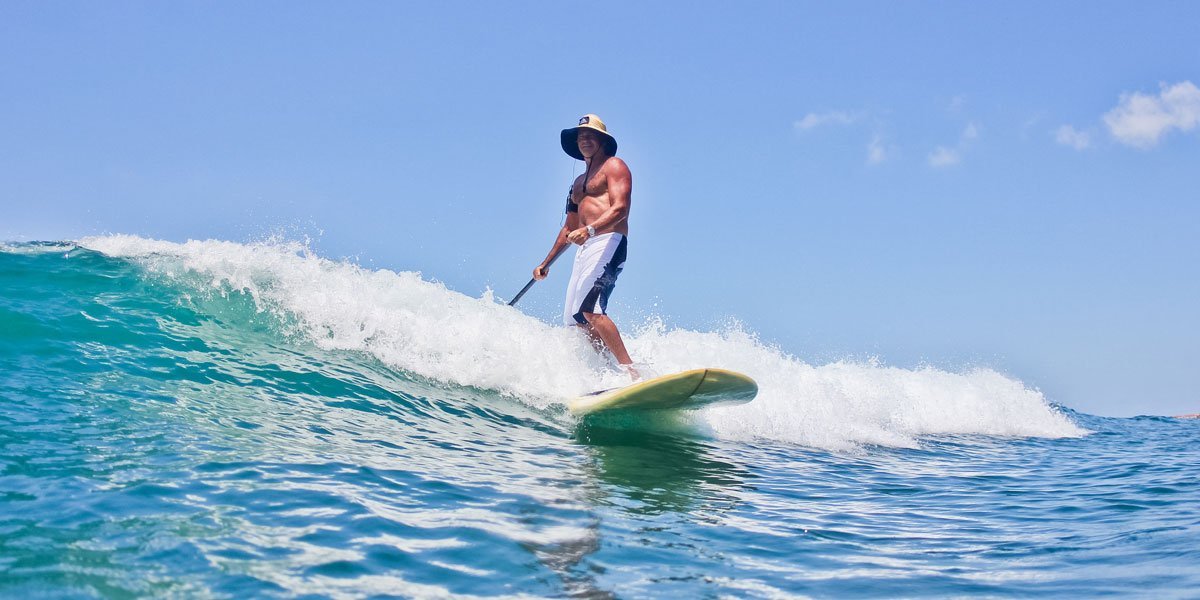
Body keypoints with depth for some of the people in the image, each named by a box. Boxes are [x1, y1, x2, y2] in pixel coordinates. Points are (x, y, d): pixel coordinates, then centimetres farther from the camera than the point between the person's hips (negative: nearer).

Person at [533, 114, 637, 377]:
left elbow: (620, 209, -13)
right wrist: (546, 263, 31)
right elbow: (569, 228, 33)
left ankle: (630, 371, -30)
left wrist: (589, 230, -29)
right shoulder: (579, 182, 28)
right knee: (574, 318, 0)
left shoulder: (613, 166, 4)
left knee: (589, 309, -25)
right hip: (584, 249, 9)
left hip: (608, 242, -9)